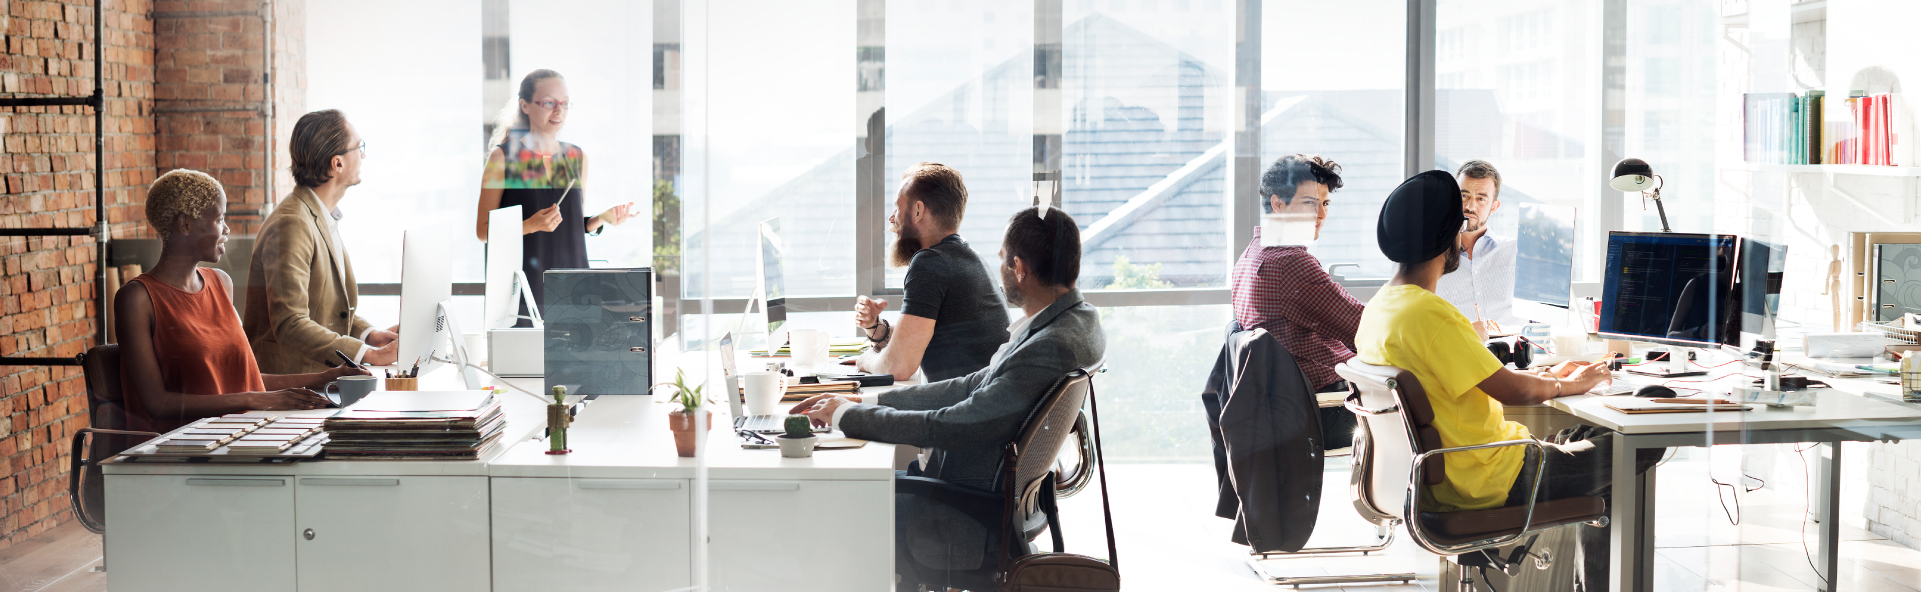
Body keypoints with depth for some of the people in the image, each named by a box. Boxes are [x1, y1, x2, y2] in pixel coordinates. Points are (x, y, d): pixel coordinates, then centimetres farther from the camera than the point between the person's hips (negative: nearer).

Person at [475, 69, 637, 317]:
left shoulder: (577, 157, 12)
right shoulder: (503, 157, -2)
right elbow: (483, 230, -3)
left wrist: (602, 219, 0)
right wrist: (531, 225, -18)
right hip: (522, 281, -4)